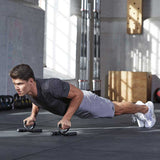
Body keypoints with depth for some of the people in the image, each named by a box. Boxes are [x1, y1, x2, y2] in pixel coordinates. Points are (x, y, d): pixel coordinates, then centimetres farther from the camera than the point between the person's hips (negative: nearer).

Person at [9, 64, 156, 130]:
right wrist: (33, 115, -8)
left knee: (117, 109, 18)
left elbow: (78, 94, -35)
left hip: (83, 101, -7)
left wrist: (66, 118, -37)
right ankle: (137, 105, 56)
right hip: (71, 106, 7)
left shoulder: (50, 86, -45)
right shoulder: (27, 88, -21)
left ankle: (146, 108, 45)